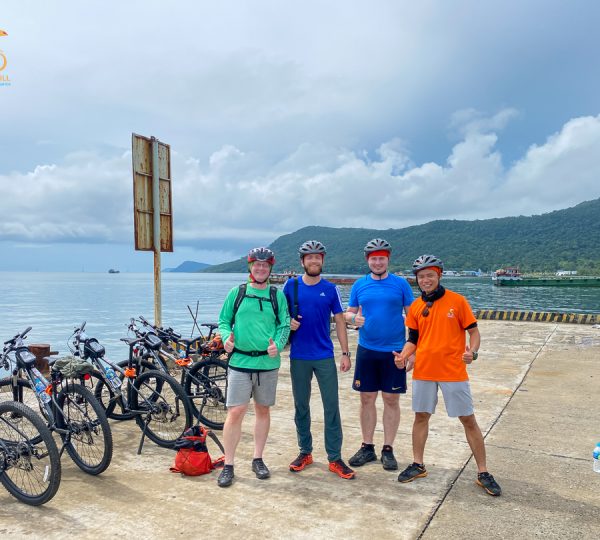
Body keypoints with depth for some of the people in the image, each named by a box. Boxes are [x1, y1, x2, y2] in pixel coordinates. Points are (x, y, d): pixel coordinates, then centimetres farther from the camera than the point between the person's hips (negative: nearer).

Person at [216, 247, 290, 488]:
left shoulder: (277, 295, 6)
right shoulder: (237, 292, 4)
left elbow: (284, 325, 4)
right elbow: (223, 321, 7)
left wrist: (277, 345, -14)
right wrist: (226, 338, -13)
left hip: (268, 362, 2)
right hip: (240, 361, -2)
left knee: (263, 410, 13)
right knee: (235, 412, -5)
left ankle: (258, 459, 29)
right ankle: (228, 465, 10)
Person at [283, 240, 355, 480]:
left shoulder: (330, 289, 1)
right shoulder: (291, 285, 0)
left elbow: (339, 321, 4)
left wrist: (345, 353, 0)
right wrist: (289, 323, -13)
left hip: (325, 356, 0)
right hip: (299, 357, 0)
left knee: (331, 406, 1)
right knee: (301, 406, 11)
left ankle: (335, 458, 11)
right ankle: (305, 452, 26)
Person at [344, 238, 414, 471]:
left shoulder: (401, 284, -1)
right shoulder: (359, 285, 5)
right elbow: (349, 312, 9)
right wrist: (354, 318, -15)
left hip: (394, 351, -2)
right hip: (366, 350, 2)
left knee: (391, 400, 6)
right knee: (367, 399, 9)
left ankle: (388, 449, 20)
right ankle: (367, 447, 23)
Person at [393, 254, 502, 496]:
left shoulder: (457, 301, -7)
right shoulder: (416, 306, 4)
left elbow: (474, 331, -3)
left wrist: (473, 352, -21)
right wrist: (403, 356, -7)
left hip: (453, 372, -3)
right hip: (423, 371, 4)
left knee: (468, 420, 5)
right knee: (421, 416, 14)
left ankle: (483, 473, 20)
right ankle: (417, 465, 30)